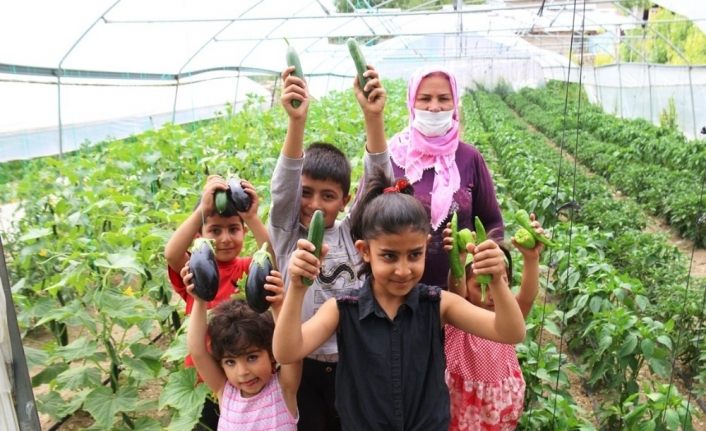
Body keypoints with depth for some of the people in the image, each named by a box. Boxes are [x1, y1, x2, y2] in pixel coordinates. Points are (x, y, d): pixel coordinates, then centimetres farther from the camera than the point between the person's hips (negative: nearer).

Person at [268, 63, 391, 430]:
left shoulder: (351, 233, -3)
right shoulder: (287, 234, -5)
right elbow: (283, 184, -22)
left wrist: (373, 116, -30)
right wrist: (296, 121, -37)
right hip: (301, 363, -1)